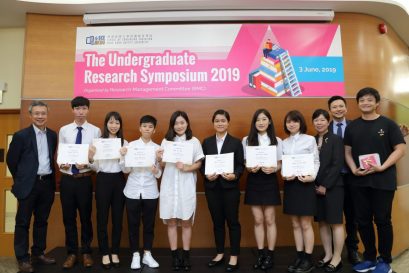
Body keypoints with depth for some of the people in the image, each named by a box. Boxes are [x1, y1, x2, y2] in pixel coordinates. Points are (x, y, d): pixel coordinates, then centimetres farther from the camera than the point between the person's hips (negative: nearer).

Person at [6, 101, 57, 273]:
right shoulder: (21, 135, -7)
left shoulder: (53, 135, 7)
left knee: (42, 221, 14)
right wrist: (20, 179, 6)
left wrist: (49, 177, 10)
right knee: (23, 222, 6)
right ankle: (23, 259, 17)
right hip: (29, 184, -4)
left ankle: (38, 253, 28)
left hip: (47, 183, 4)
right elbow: (11, 159, -1)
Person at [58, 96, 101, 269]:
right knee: (68, 217, 11)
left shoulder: (95, 131, -2)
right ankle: (71, 253, 27)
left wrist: (87, 164, -20)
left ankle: (86, 252, 26)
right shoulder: (64, 130, 5)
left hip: (85, 179, -2)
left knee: (86, 217, 9)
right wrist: (61, 164, -15)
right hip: (67, 179, 2)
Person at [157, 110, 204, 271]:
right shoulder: (166, 141, 6)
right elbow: (163, 165, 9)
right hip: (169, 186, 2)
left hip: (186, 187, -1)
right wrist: (159, 160, -12)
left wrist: (186, 168, -18)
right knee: (171, 222, 7)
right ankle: (175, 256, 19)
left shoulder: (194, 141, 1)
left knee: (186, 222, 7)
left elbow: (198, 164, -1)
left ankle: (186, 256, 20)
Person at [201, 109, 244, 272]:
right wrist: (206, 175, -12)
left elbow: (240, 165, -2)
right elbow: (202, 164, 6)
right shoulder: (207, 142, 8)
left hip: (230, 187, -2)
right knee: (217, 221, 13)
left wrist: (235, 175, -20)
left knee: (232, 221, 5)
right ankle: (220, 254, 28)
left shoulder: (236, 142, 2)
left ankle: (234, 257, 18)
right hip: (212, 187, 3)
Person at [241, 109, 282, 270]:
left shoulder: (277, 141, 2)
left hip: (269, 181, -1)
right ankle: (260, 254, 21)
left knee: (269, 220, 5)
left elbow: (280, 164, 3)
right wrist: (250, 168, -16)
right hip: (253, 181, 1)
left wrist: (273, 169, -18)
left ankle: (270, 255, 18)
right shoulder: (247, 140, 3)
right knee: (258, 220, 8)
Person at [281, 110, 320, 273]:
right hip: (289, 184, 4)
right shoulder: (284, 142, 10)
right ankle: (299, 257, 22)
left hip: (304, 183, -4)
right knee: (295, 224, 11)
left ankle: (308, 260, 14)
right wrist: (284, 174, -10)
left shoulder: (310, 139, 0)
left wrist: (312, 176, -17)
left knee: (306, 224, 1)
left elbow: (316, 162, -1)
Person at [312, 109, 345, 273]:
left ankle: (337, 258, 15)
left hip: (333, 187, -4)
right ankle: (328, 255, 23)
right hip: (316, 187, 5)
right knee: (322, 222, 10)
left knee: (335, 222, 3)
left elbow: (337, 165, -10)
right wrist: (315, 185, -1)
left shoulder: (336, 140, -3)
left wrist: (325, 185, -13)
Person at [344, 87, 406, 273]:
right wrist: (354, 169, -7)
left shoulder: (388, 124, -1)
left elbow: (400, 149, -5)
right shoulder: (352, 126, 9)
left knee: (382, 221, 4)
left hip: (383, 181, -3)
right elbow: (347, 151, 10)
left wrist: (382, 167, -16)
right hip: (360, 181, 4)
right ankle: (369, 258, 26)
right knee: (363, 221, 10)